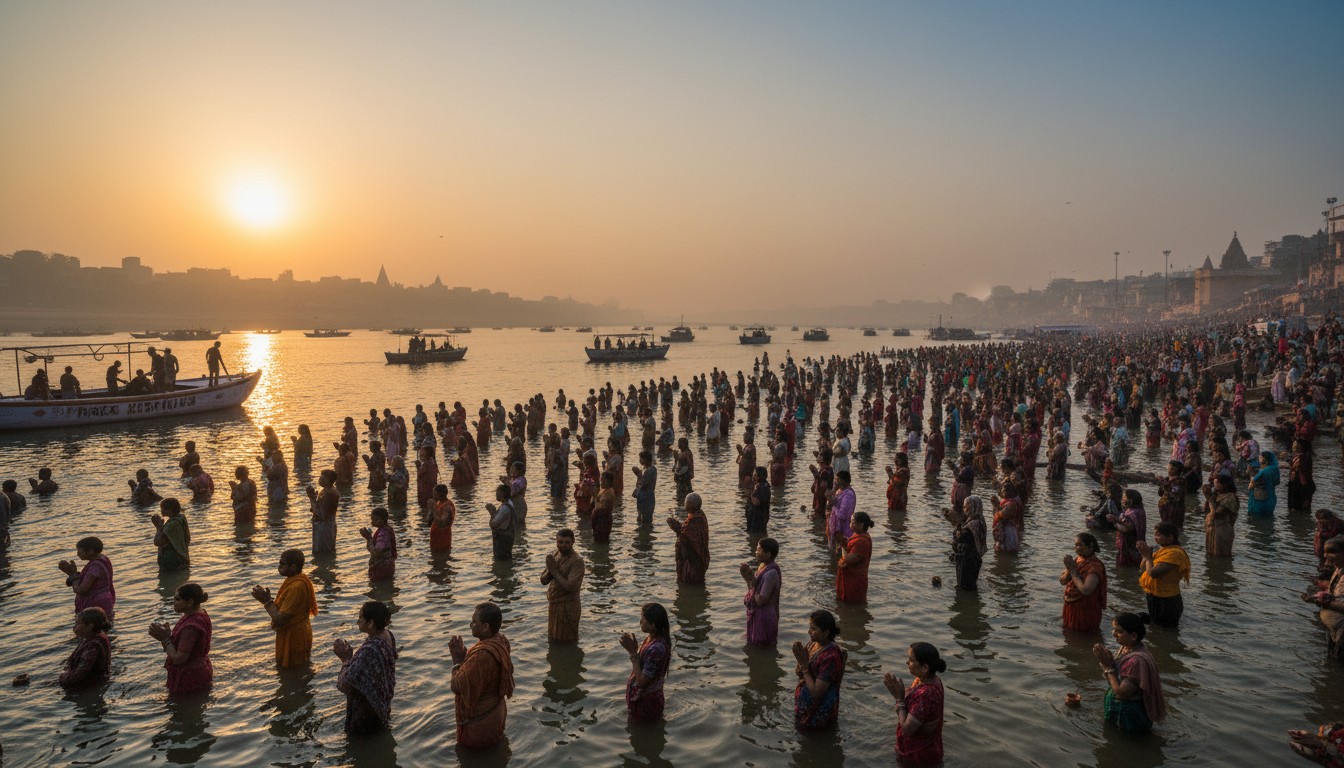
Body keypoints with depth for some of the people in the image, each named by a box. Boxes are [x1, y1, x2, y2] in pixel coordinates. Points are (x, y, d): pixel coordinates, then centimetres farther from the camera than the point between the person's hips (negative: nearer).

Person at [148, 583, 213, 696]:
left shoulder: (191, 626, -30)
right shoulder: (200, 614, 0)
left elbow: (178, 658, -25)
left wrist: (165, 638, -16)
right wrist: (166, 634, -5)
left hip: (188, 679, -10)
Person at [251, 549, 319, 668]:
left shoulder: (295, 588, -28)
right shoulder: (298, 580, 3)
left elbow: (280, 619, -27)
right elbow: (282, 608, 9)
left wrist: (267, 600, -18)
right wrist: (267, 598, -5)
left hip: (293, 639, -10)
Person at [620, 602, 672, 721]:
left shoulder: (656, 649, -33)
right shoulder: (651, 638, -4)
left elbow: (642, 681, -30)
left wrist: (632, 652, -28)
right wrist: (633, 648, -7)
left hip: (646, 702, -9)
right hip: (640, 697, 9)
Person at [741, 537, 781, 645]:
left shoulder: (771, 573, -27)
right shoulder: (762, 566, 2)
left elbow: (760, 600, -27)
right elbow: (753, 591, 9)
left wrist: (751, 580, -19)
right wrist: (748, 576, -8)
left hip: (764, 617, -9)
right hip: (756, 614, 9)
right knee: (753, 644, 24)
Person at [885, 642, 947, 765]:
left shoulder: (926, 694, -34)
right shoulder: (928, 679, -6)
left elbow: (907, 729, -28)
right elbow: (911, 706, 5)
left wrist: (899, 697, -22)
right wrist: (899, 693, -12)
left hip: (919, 757, -8)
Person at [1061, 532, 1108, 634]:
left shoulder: (1094, 566, -23)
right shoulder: (1077, 559, 2)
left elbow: (1085, 590, -34)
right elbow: (1062, 581, 4)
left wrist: (1073, 571, -25)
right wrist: (1069, 569, -17)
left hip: (1086, 612, -8)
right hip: (1071, 607, 8)